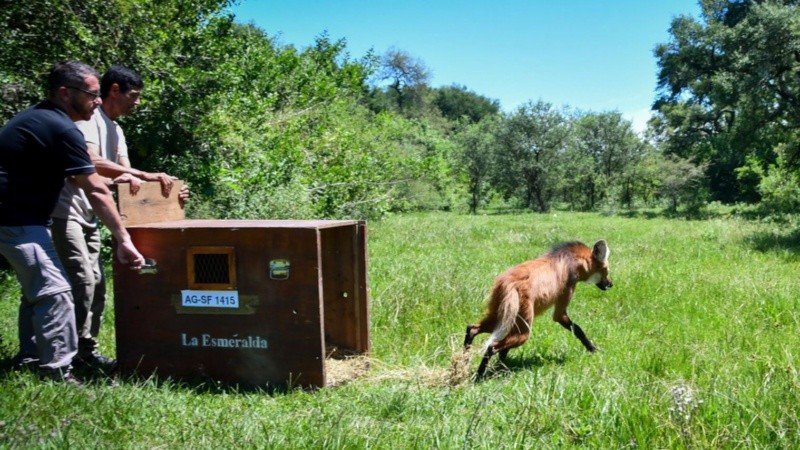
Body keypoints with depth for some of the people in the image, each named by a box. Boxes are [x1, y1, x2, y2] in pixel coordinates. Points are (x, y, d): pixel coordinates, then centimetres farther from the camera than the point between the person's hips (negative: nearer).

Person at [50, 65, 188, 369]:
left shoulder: (115, 129, 15)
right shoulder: (89, 118, -13)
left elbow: (125, 176, 15)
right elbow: (92, 163, -28)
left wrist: (166, 194, 3)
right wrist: (146, 176, -26)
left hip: (88, 216, 10)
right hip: (65, 213, -9)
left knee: (96, 283, 9)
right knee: (82, 281, -14)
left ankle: (87, 350, 18)